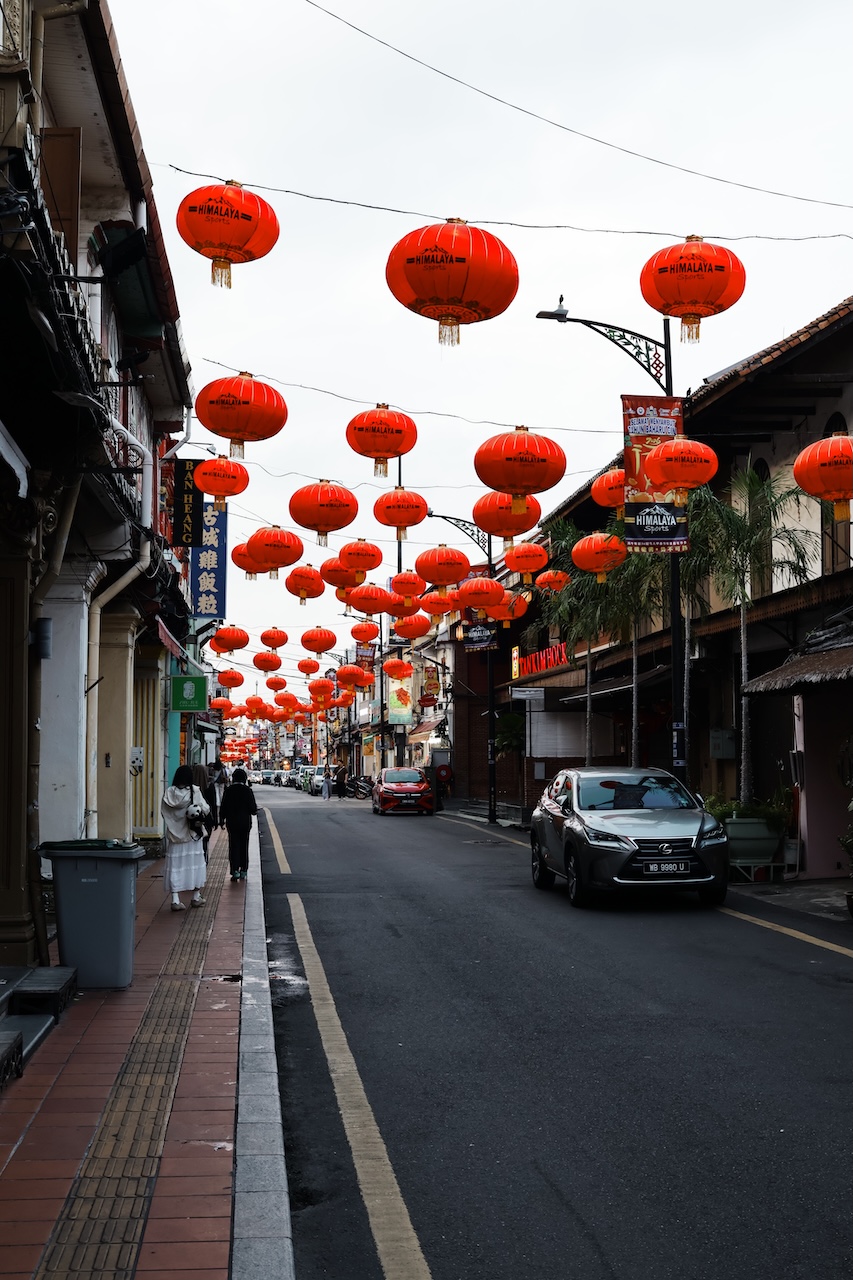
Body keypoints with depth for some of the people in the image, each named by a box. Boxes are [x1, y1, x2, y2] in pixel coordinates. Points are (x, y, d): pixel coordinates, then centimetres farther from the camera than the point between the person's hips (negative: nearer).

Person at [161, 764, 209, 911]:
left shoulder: (169, 793, -7)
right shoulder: (194, 791, -12)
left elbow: (164, 811, 1)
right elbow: (206, 809, -7)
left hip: (174, 834, 1)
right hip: (193, 834, -1)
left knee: (175, 866, 4)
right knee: (195, 864, 13)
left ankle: (176, 900, -1)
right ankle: (196, 897, 23)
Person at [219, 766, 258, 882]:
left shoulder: (228, 790, -6)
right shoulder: (248, 790, -8)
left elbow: (223, 807, -3)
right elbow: (253, 809, -7)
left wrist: (222, 819, 10)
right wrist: (253, 811, 15)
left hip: (232, 822, 0)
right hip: (245, 823, 0)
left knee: (234, 846, 2)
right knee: (244, 846, 12)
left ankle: (235, 870, -9)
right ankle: (243, 870, 16)